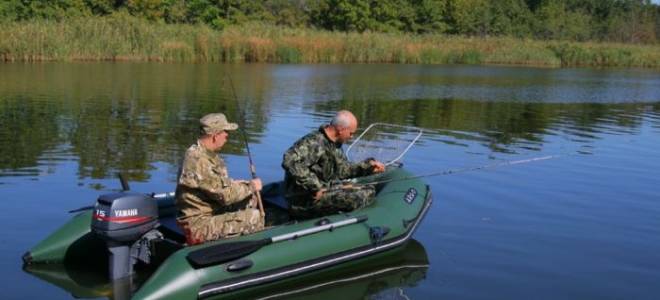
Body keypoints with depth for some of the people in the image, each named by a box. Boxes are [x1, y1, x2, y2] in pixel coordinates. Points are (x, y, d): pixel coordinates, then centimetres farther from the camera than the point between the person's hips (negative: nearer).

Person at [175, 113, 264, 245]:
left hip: (210, 210, 10)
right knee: (254, 217, -14)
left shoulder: (207, 153, 5)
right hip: (199, 225, -10)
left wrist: (246, 185, 2)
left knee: (251, 199, 9)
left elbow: (220, 184, 16)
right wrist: (251, 187, -10)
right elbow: (226, 195, -25)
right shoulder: (199, 161, -27)